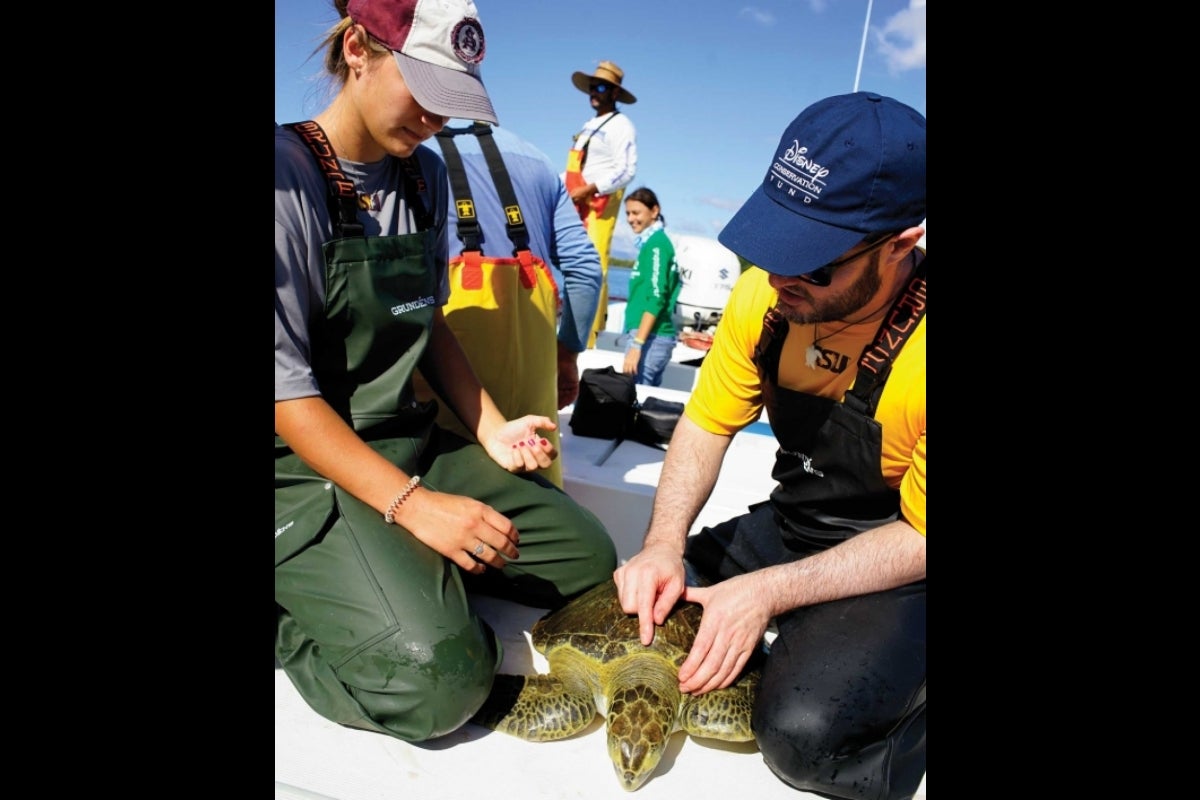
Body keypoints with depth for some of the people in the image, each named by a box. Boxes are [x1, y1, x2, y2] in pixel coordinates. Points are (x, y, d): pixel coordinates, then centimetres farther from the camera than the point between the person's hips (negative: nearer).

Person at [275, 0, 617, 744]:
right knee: (438, 674, -25)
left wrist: (492, 430, 1)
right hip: (305, 469, -7)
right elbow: (286, 389, -18)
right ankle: (296, 604, 2)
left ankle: (408, 569, 10)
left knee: (590, 557, 2)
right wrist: (411, 504, -23)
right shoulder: (290, 174, -16)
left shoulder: (424, 172, 7)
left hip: (413, 444, 7)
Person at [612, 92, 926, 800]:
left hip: (899, 567, -5)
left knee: (805, 732, -27)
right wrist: (665, 545, -18)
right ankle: (807, 650, 11)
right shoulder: (769, 292, -12)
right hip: (788, 528, 6)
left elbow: (920, 537, -20)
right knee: (647, 605, -6)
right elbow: (707, 425, -3)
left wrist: (768, 594, -27)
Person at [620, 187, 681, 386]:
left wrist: (636, 344, -22)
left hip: (651, 337, -9)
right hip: (656, 336, 9)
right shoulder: (649, 243, 16)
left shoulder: (656, 244, -9)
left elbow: (656, 298, -18)